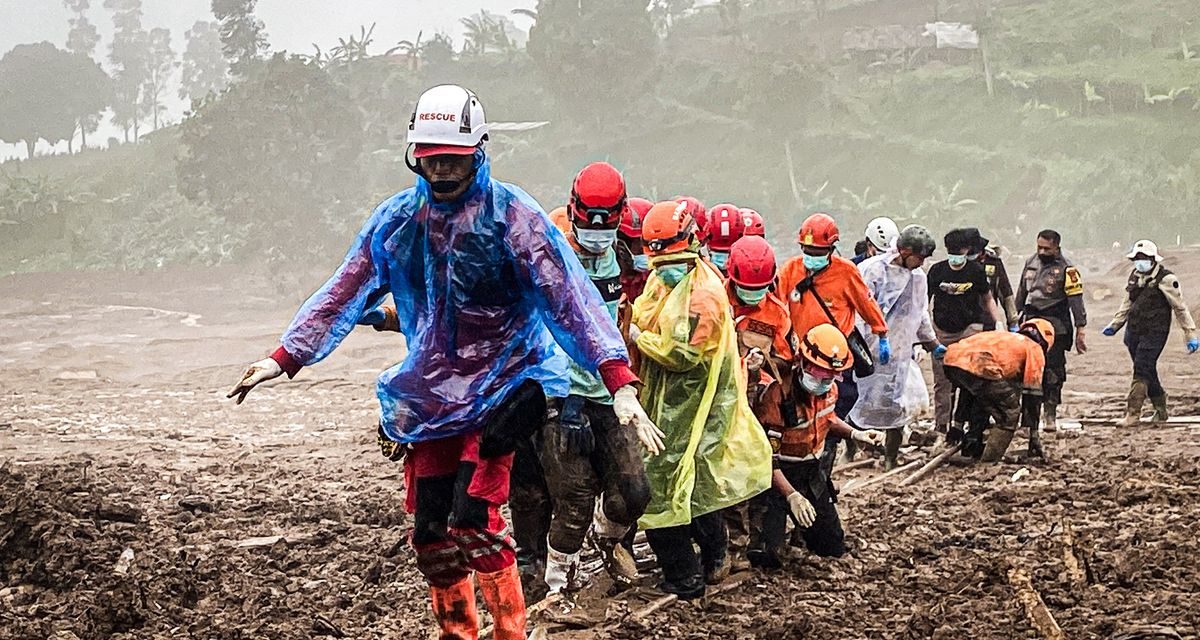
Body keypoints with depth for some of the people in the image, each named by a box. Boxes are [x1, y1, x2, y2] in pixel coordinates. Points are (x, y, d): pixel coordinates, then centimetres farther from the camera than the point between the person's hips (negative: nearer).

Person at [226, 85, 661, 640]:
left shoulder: (512, 215, -13)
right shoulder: (397, 219, 2)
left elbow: (570, 298, -19)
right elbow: (343, 294, 7)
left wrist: (619, 383, -28)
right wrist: (283, 359, 0)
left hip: (503, 383, -5)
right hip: (429, 391, 5)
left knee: (473, 521, -17)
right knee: (429, 530, 4)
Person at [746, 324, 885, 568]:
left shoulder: (828, 388, -6)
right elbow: (767, 457, -26)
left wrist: (856, 434, 0)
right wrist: (791, 496, -33)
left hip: (812, 474, 7)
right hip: (779, 475, -7)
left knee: (833, 548, 11)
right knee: (765, 556, -19)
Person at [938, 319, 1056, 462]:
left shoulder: (1006, 337, 40)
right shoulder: (1034, 349, 20)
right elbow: (1032, 394, 15)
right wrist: (1034, 435, 19)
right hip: (978, 365, -7)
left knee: (981, 400, 34)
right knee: (1010, 411, 10)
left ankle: (972, 450, 33)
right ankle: (989, 461, 6)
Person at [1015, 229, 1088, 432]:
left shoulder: (1066, 269, -6)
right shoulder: (1031, 264, 11)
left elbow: (1076, 301, -9)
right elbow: (1021, 294, 21)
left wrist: (1080, 330, -13)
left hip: (1055, 326, -5)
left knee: (1053, 371, -6)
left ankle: (1050, 415, -2)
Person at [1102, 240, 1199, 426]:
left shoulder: (1165, 279, -9)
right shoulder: (1135, 276, 12)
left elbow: (1181, 309, -6)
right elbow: (1127, 304, 25)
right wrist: (1114, 325, 20)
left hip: (1155, 332, -7)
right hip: (1134, 332, 7)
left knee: (1141, 371, -12)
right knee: (1148, 372, 12)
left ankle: (1133, 414, -12)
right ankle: (1161, 409, 26)